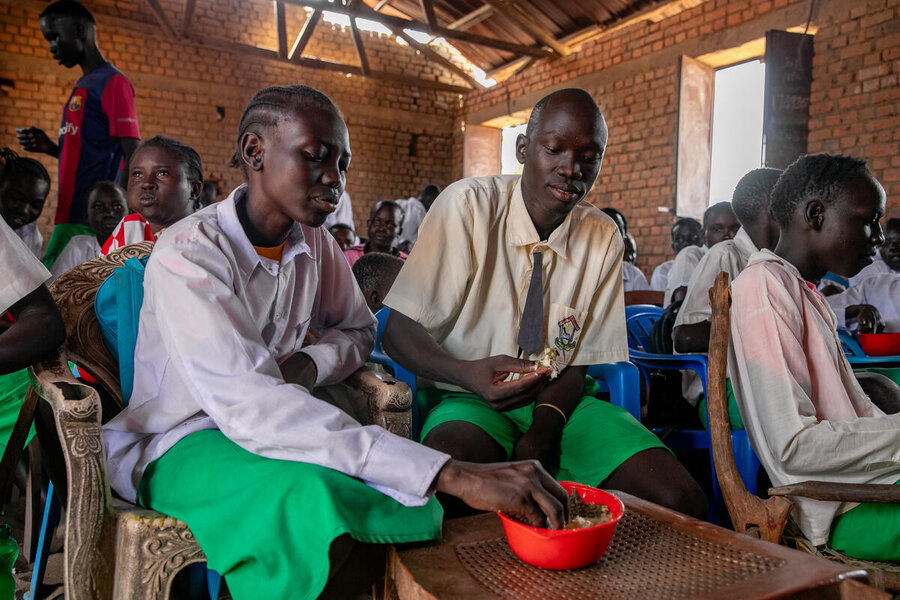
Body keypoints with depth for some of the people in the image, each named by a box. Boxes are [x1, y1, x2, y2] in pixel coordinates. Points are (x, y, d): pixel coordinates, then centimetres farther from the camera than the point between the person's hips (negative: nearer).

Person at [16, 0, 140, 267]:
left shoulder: (113, 82, -7)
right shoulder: (84, 86, 23)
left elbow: (134, 159, -14)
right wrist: (50, 148, 10)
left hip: (89, 224, -9)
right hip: (72, 214, 9)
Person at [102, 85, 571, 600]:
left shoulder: (316, 243, 0)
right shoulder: (189, 253, -22)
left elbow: (359, 329, 15)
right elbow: (247, 404, -36)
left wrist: (309, 364, -13)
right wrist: (453, 474, -44)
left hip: (274, 422, 5)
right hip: (180, 441, -5)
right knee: (315, 502, -36)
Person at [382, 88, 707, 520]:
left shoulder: (604, 238, 2)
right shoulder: (468, 205, -11)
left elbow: (583, 358, 4)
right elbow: (398, 331, -13)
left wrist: (541, 433, -15)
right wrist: (468, 374, -33)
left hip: (560, 403, 5)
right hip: (471, 401, -4)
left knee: (682, 503, -15)